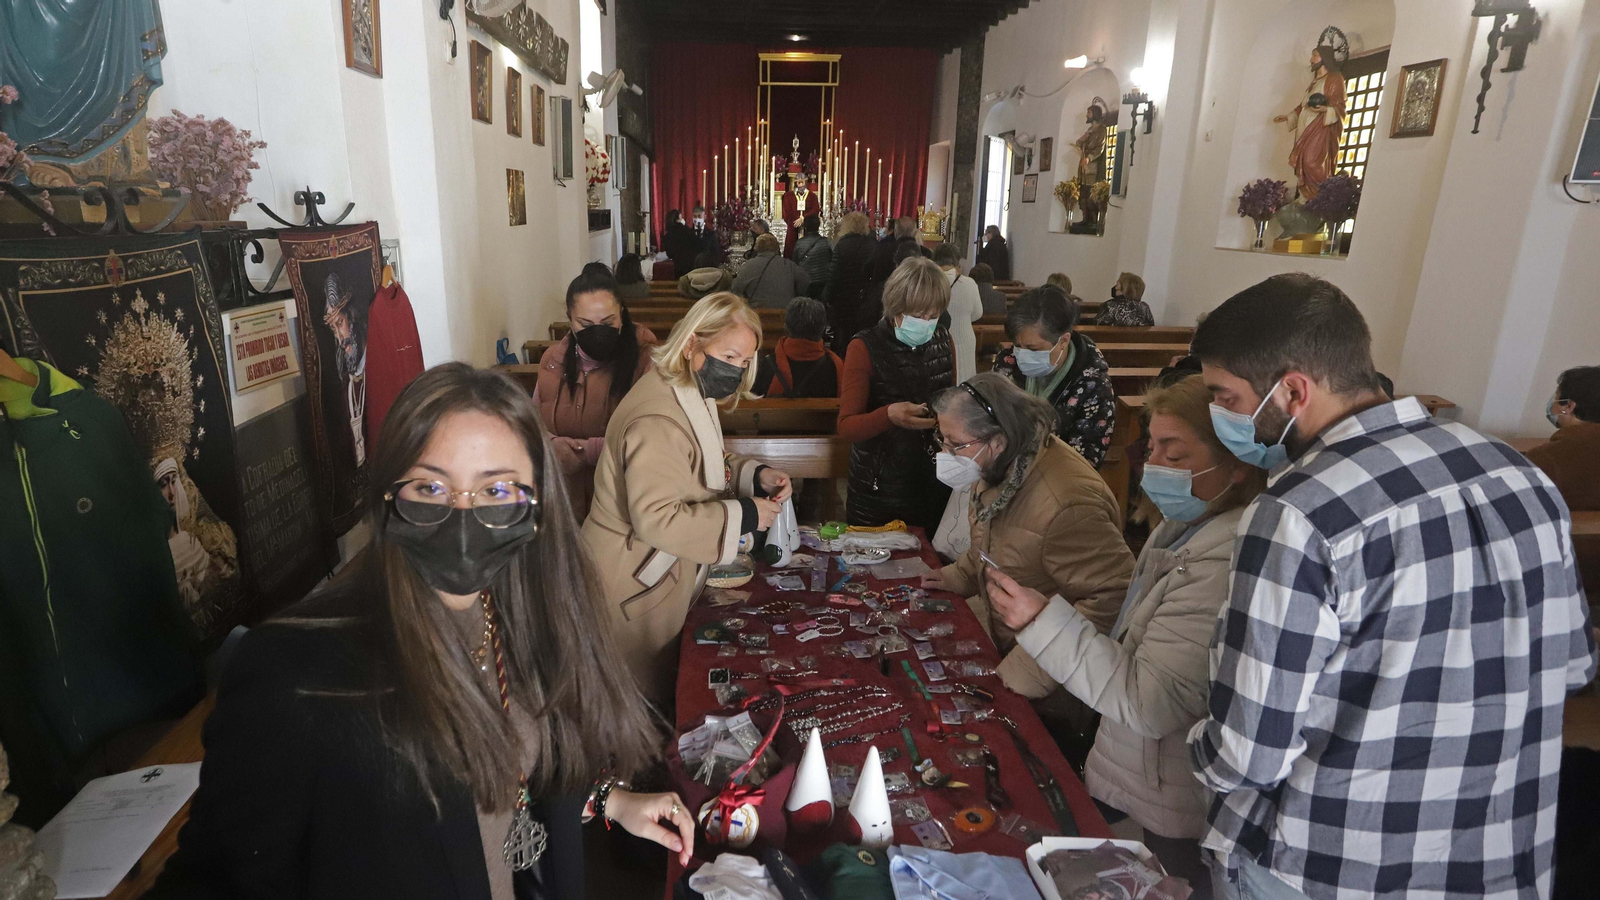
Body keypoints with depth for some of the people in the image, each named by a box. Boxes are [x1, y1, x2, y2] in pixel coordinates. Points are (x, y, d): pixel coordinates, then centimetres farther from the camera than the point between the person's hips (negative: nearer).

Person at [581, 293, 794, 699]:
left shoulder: (692, 395, 6)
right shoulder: (658, 421, -29)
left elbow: (709, 464, 17)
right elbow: (657, 519, -33)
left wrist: (756, 475, -2)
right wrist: (743, 516, -26)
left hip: (667, 571, 10)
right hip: (636, 584, -10)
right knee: (648, 700, 10)